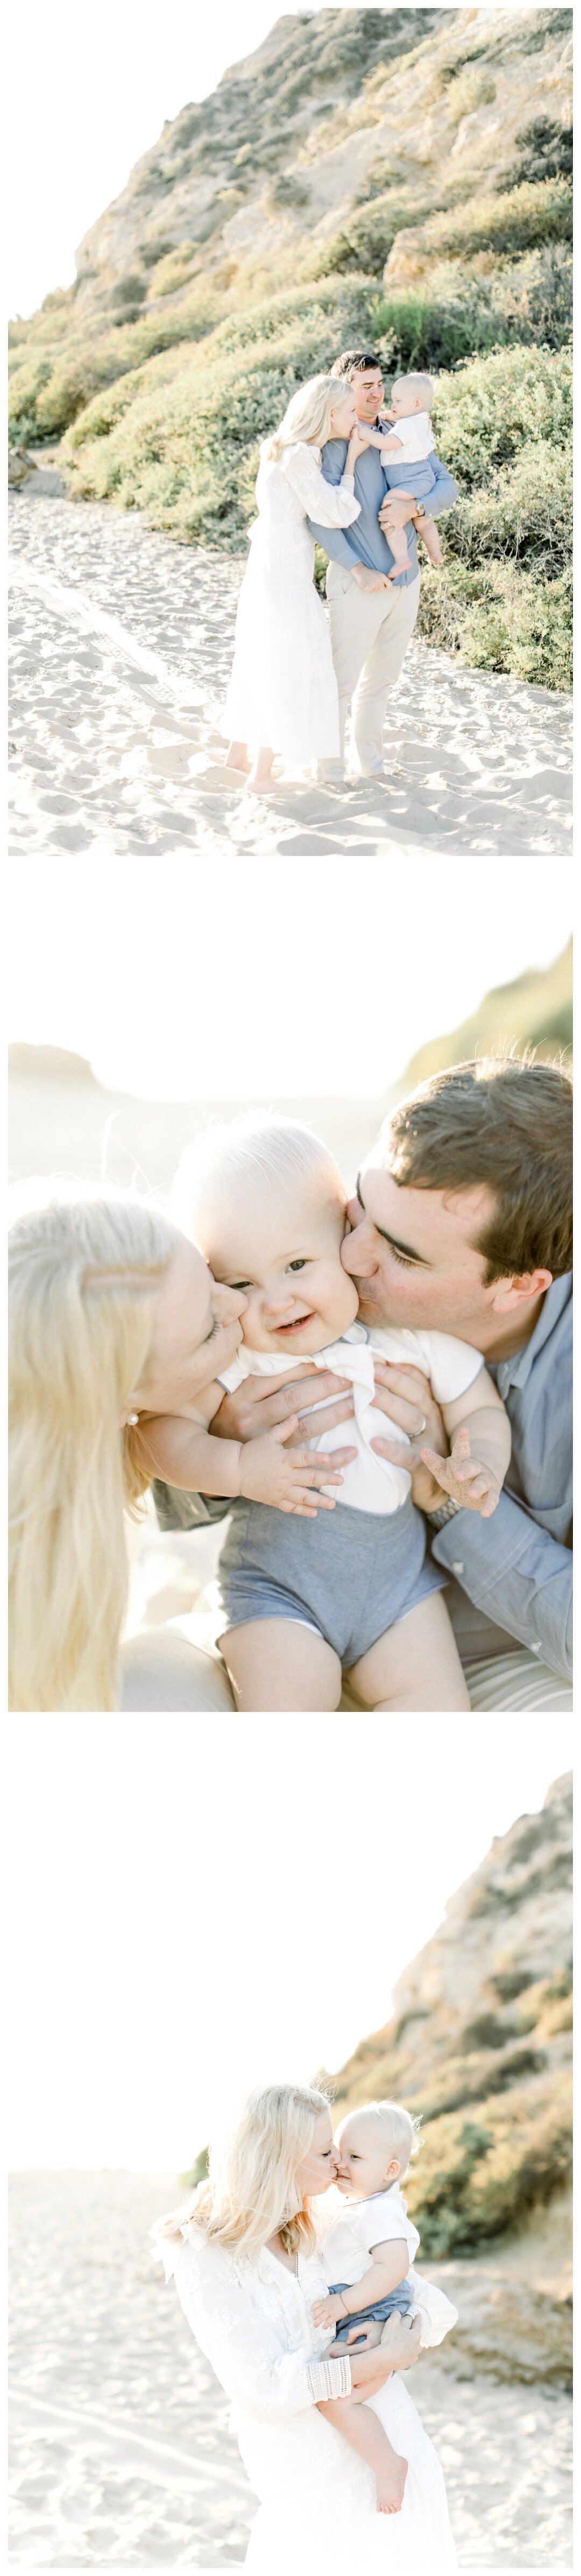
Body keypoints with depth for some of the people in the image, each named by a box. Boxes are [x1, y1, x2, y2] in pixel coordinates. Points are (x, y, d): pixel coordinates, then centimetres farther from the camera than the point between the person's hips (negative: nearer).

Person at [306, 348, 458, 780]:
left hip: (406, 579, 6)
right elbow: (320, 516, -18)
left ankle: (370, 762, 31)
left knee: (382, 680, 17)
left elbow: (448, 488, 4)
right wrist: (359, 571, -20)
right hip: (359, 584, -6)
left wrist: (414, 508, -18)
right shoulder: (336, 444, -11)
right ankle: (331, 769, 15)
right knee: (343, 681, 1)